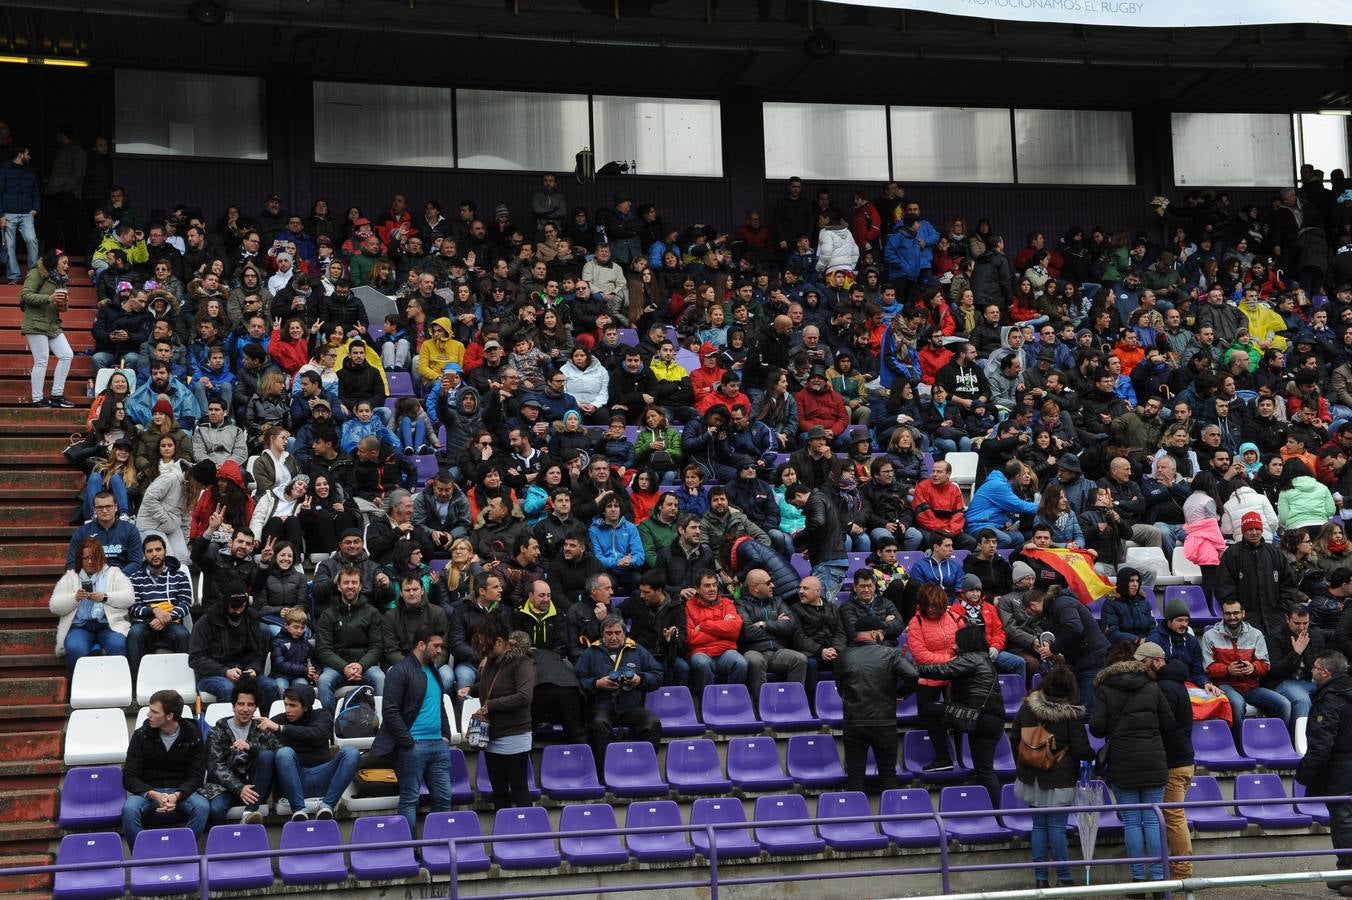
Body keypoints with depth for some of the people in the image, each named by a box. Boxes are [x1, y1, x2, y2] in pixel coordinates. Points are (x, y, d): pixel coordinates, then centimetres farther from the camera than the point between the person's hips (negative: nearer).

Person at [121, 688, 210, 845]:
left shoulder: (193, 735, -2)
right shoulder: (141, 735, -3)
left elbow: (196, 776, -2)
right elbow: (129, 777, -5)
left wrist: (177, 795, -23)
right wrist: (154, 795, -24)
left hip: (181, 792, 0)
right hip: (148, 791, 0)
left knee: (202, 807, -32)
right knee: (129, 809, -33)